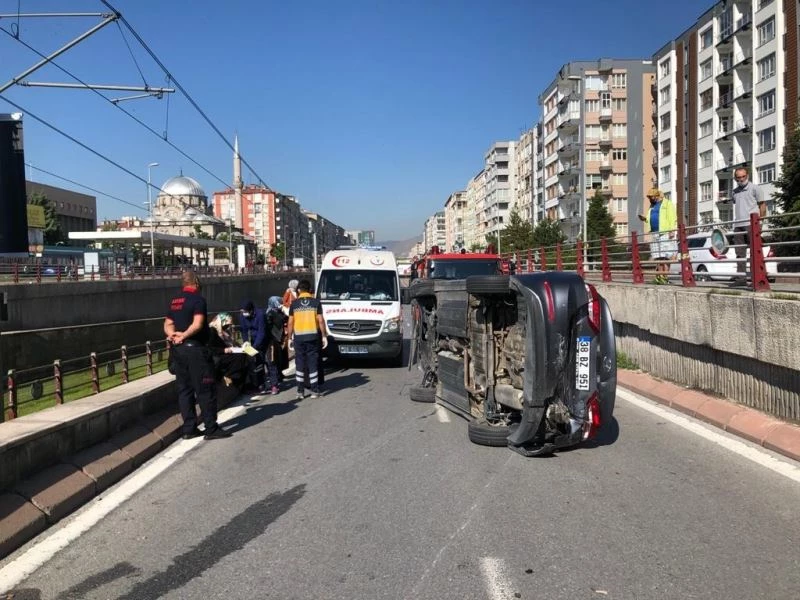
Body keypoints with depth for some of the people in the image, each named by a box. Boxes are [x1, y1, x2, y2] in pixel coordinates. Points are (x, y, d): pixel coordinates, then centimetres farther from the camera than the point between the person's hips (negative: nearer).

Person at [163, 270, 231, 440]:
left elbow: (168, 324, 10)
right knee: (206, 389, -2)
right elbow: (197, 324, -21)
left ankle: (189, 428, 15)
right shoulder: (197, 299, -9)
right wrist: (183, 335, -14)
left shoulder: (174, 301, 14)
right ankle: (211, 429, 0)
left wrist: (174, 335, -7)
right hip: (195, 348, -8)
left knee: (184, 389, 11)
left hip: (178, 349, 8)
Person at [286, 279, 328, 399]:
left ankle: (300, 391, 7)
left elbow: (290, 323, 1)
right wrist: (324, 336, 4)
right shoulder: (316, 302, 0)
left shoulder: (294, 304, 1)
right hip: (313, 336, 0)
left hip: (298, 337, 0)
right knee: (313, 363, 5)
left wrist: (289, 338, 8)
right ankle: (314, 391, 7)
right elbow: (320, 321, -3)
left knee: (299, 363, 7)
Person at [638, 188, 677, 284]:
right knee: (658, 256, 5)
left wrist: (672, 231, -17)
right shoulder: (652, 206, 22)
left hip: (665, 233, -7)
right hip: (654, 234, 7)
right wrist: (645, 219, 10)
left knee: (665, 255, -11)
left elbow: (672, 218, -8)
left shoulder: (667, 204, 0)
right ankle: (659, 275, 6)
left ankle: (665, 275, -13)